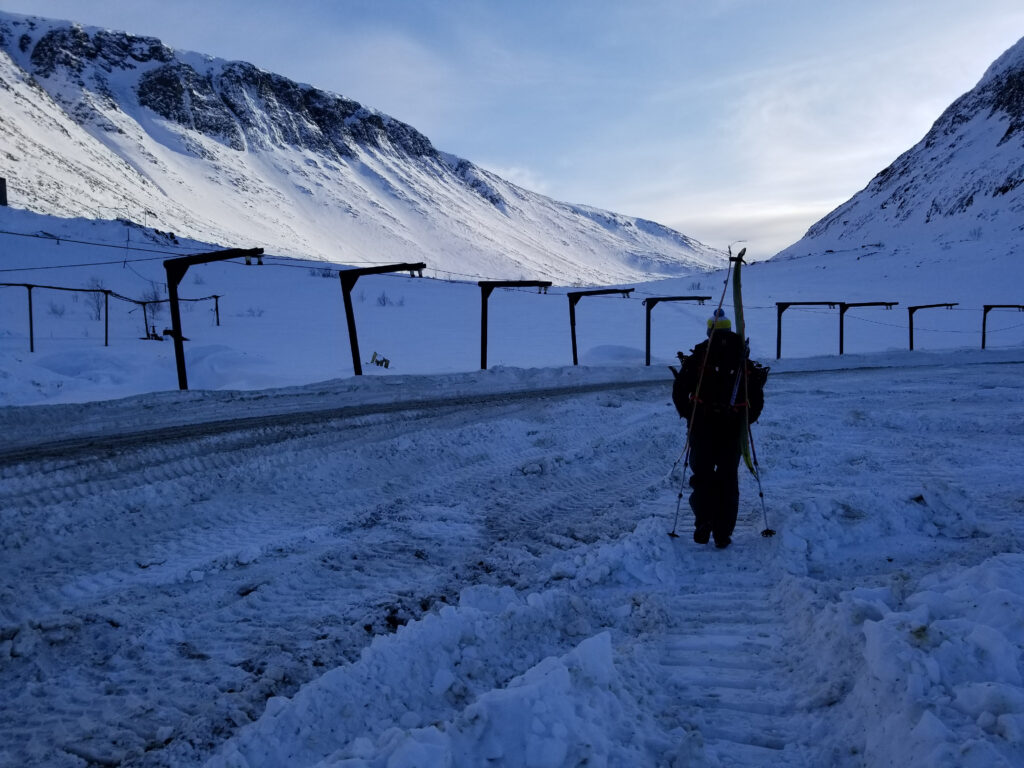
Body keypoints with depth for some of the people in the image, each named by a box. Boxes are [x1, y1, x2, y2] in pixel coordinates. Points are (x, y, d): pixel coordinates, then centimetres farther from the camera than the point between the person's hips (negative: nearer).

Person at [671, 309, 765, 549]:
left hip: (702, 427, -1)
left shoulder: (697, 357, -1)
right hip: (733, 428, 2)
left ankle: (703, 525, 3)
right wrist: (745, 421, 21)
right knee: (728, 478, 10)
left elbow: (679, 391, -2)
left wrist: (689, 416, 11)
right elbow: (757, 399, 8)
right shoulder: (745, 361, 7)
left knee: (702, 475, 12)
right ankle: (723, 534, 11)